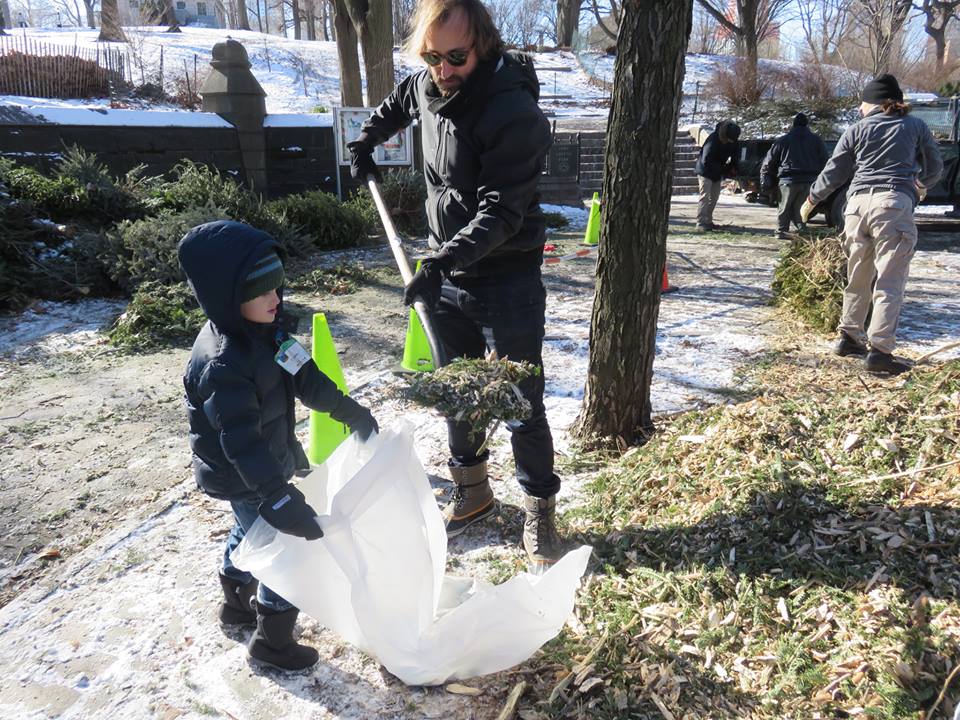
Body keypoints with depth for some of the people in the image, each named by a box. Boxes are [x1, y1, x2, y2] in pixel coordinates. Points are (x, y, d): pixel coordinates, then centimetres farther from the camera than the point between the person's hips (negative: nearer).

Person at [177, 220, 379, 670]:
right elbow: (243, 444, -38)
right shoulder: (223, 365, -34)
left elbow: (305, 378, 2)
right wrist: (281, 501, -41)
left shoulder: (267, 328, -8)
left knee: (250, 531, 29)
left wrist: (350, 412, 6)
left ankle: (237, 602, 55)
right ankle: (273, 641, 22)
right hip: (244, 480, -9)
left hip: (269, 460, 9)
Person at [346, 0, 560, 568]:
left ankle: (540, 512, 20)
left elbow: (501, 212, -27)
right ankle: (472, 492, 35)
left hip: (507, 282, -7)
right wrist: (368, 140, 24)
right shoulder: (427, 85, 2)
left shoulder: (514, 112, -22)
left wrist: (443, 260, -37)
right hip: (447, 273, 7)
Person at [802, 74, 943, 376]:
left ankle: (849, 337, 24)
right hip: (894, 204, -3)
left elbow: (833, 172, 15)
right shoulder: (916, 126, 15)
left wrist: (811, 200, 29)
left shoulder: (857, 130, 15)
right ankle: (879, 349, -10)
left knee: (857, 279, 16)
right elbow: (934, 166, 24)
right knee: (890, 282, -5)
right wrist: (922, 184, 45)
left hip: (857, 203, 3)